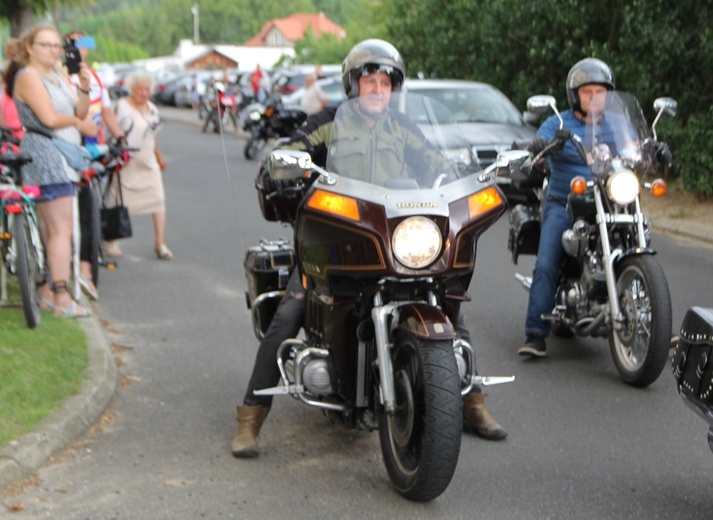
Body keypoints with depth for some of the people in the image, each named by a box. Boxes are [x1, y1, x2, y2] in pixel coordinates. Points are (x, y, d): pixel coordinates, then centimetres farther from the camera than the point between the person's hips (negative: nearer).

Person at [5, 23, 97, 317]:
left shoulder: (57, 77, 20)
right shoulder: (28, 77, -8)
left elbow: (80, 111, 12)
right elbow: (49, 117, -19)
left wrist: (84, 88, -5)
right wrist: (79, 123, -3)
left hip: (62, 158, 9)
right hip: (44, 154, -9)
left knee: (50, 229, 11)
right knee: (62, 228, -12)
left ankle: (47, 293, 16)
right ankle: (61, 298, -11)